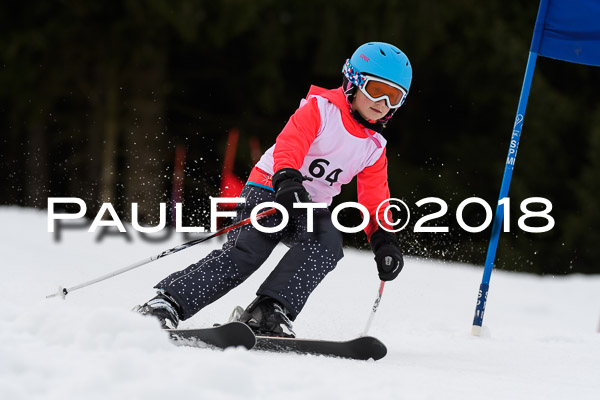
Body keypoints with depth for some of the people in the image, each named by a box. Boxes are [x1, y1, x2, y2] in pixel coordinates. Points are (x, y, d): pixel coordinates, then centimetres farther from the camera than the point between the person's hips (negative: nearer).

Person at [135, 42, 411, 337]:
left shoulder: (374, 147, 11)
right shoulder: (320, 108, -7)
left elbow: (374, 200, 14)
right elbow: (289, 144, -23)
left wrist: (384, 240, -3)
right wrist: (287, 179, -43)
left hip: (311, 209, 5)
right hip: (270, 191, -5)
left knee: (328, 242, -29)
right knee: (247, 251, -28)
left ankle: (269, 312, -36)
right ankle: (167, 303, -27)